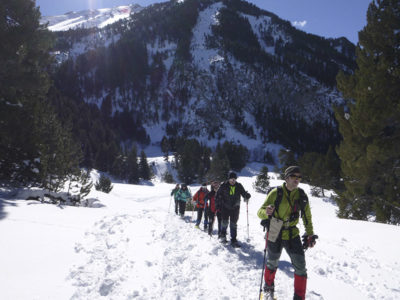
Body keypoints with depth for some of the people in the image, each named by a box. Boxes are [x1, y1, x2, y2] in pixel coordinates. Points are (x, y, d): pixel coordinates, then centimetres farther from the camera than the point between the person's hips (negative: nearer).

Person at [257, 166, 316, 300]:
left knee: (300, 266, -5)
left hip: (292, 234, 3)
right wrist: (266, 212, -37)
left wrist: (310, 235, 9)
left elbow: (307, 216, 12)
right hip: (275, 234, -2)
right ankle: (268, 288, 42)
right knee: (272, 263, 15)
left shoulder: (302, 195, -2)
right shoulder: (276, 193, -14)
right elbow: (260, 212, -14)